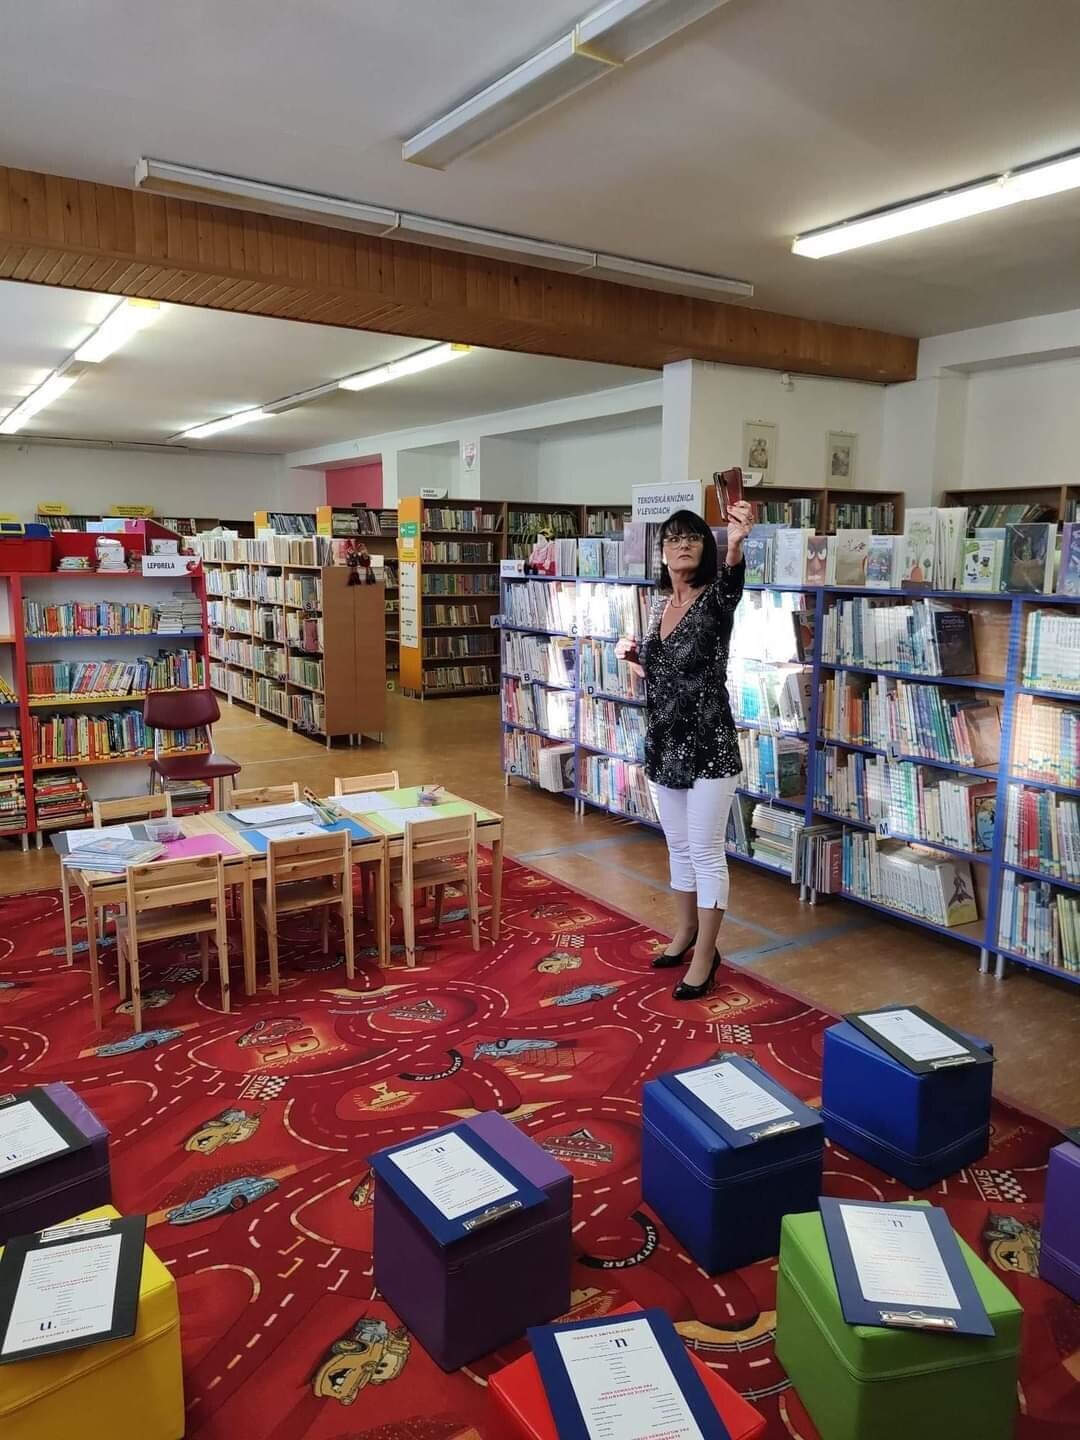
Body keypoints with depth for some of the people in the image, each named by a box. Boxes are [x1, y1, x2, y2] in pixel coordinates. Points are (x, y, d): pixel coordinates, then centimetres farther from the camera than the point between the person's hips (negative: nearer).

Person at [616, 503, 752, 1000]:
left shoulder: (715, 599, -11)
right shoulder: (659, 602, 8)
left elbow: (732, 580, -37)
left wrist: (735, 545, -58)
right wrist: (635, 656, 0)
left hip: (708, 744, -7)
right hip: (664, 742, 7)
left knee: (705, 852, 1)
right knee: (678, 847, 18)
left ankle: (705, 955, 13)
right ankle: (686, 931, 36)